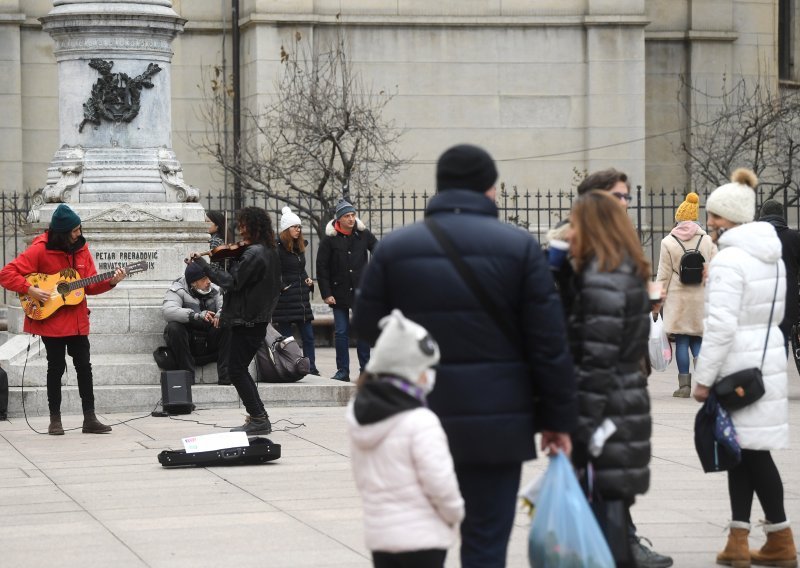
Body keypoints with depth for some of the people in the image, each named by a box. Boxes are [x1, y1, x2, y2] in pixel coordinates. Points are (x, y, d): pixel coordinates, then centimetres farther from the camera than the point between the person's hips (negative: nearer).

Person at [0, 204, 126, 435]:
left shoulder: (80, 248, 3)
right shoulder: (40, 249, -14)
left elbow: (89, 285, 8)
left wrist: (110, 282, -9)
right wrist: (31, 290, -24)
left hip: (77, 321, 5)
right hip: (51, 321, -5)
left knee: (84, 366, 4)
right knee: (57, 367, 0)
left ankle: (90, 419, 9)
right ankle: (55, 420, 10)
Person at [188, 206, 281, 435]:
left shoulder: (253, 254, -18)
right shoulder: (270, 252, 12)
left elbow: (231, 281, -22)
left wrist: (203, 264, -17)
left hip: (246, 320, -10)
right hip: (260, 319, 10)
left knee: (236, 370, -5)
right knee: (240, 370, 16)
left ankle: (258, 419, -7)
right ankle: (259, 417, 15)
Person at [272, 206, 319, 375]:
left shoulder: (299, 247, 14)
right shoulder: (277, 248, -11)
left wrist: (308, 280, 10)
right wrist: (281, 287, -16)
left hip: (301, 297, 7)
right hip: (285, 299, -7)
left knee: (308, 336, 4)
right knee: (285, 338, -1)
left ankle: (311, 369, 7)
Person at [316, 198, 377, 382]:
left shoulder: (363, 234, 1)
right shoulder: (330, 239, -4)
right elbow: (321, 268, -2)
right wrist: (326, 294, -6)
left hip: (361, 292, 1)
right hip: (339, 293, -1)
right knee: (341, 332, 2)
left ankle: (365, 369, 11)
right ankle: (343, 371, 8)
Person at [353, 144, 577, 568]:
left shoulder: (394, 248, 1)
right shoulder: (519, 247, -4)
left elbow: (366, 326, 5)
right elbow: (549, 343, -5)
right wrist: (558, 418, 2)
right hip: (495, 420, -2)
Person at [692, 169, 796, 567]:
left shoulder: (729, 260, -17)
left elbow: (721, 326, -21)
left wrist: (703, 377, -15)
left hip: (739, 366, -8)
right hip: (768, 355, 8)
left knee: (752, 451, 0)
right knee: (743, 450, 10)